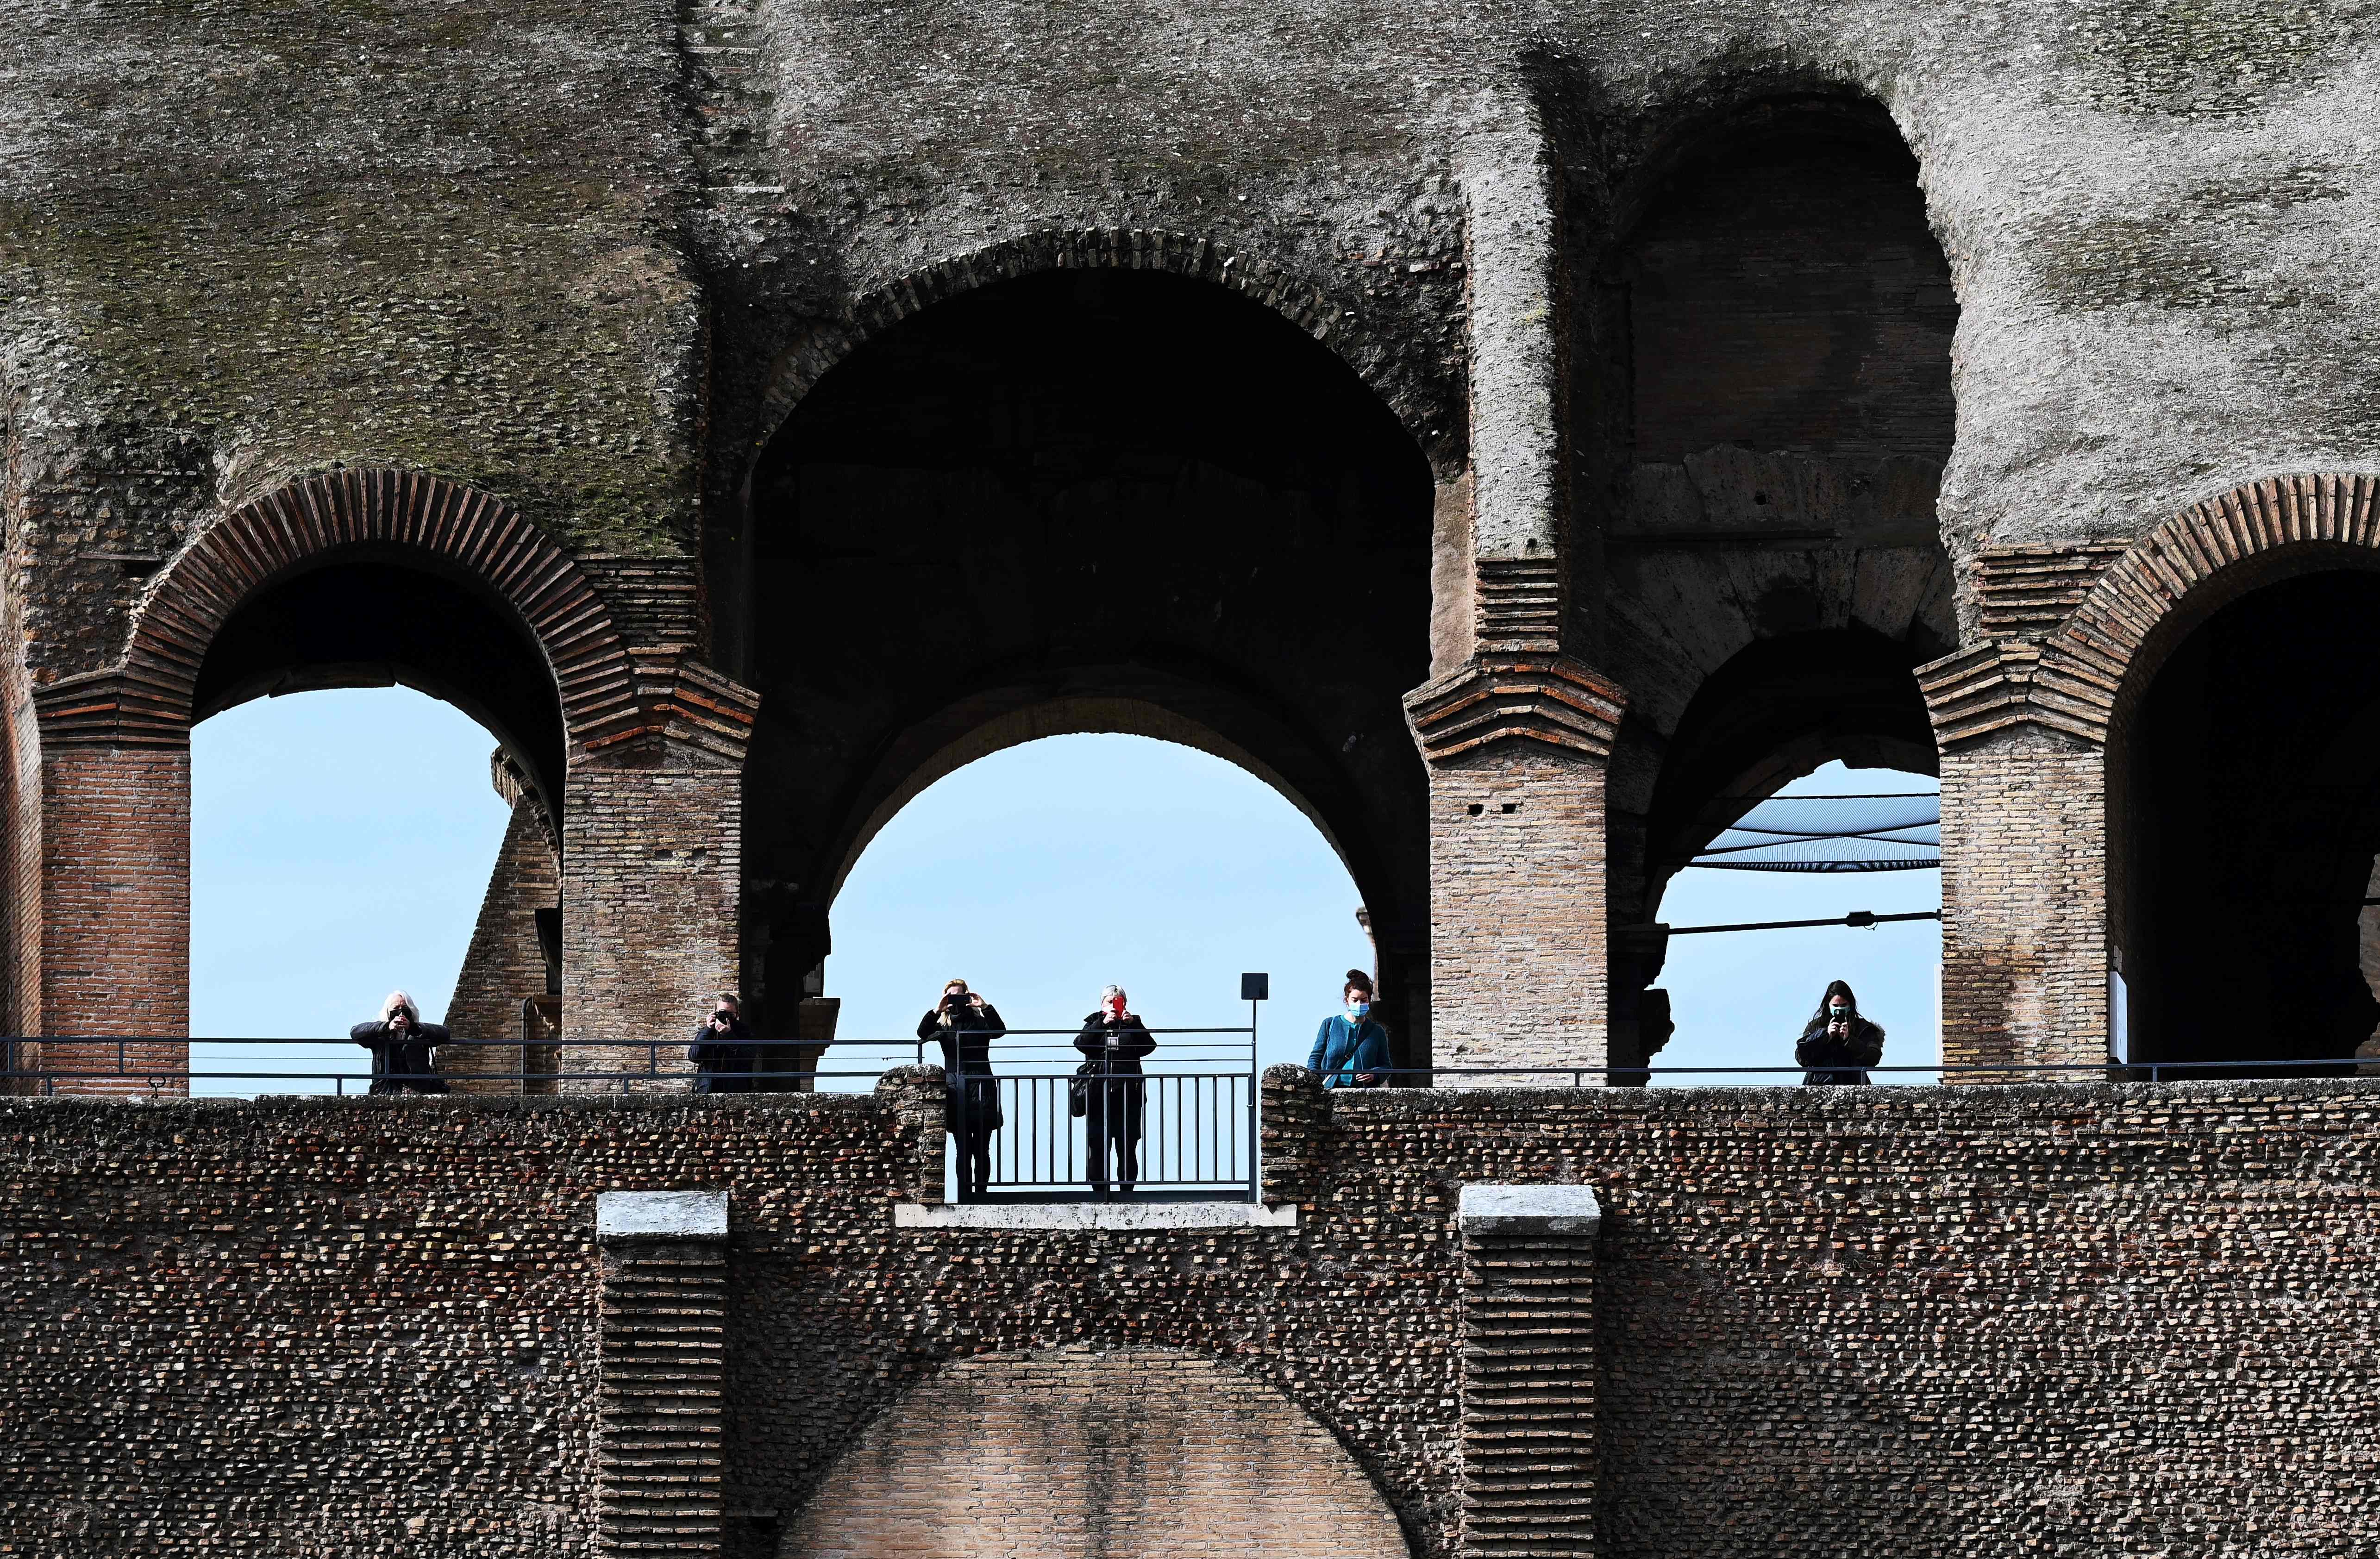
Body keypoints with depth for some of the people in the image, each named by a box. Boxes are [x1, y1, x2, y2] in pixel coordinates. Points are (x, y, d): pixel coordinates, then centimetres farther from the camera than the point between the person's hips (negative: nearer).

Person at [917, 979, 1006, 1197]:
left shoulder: (980, 1023, 8)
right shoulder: (944, 1028, 12)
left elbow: (1000, 1030, -12)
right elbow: (923, 1034, -7)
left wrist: (985, 1007, -19)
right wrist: (936, 1011, -18)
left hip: (981, 1089, -1)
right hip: (956, 1091, 1)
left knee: (982, 1149, -2)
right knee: (964, 1150, -1)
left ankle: (980, 1194, -1)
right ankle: (965, 1196, -3)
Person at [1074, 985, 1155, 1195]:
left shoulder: (1132, 1023, 13)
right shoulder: (1094, 1023, 12)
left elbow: (1149, 1047, -2)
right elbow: (1081, 1044, -8)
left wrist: (1133, 1024, -12)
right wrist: (1103, 1023, -14)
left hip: (1127, 1094, 0)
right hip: (1099, 1095, 0)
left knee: (1127, 1149, 0)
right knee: (1098, 1148, -2)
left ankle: (1127, 1192, 4)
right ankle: (1099, 1192, 1)